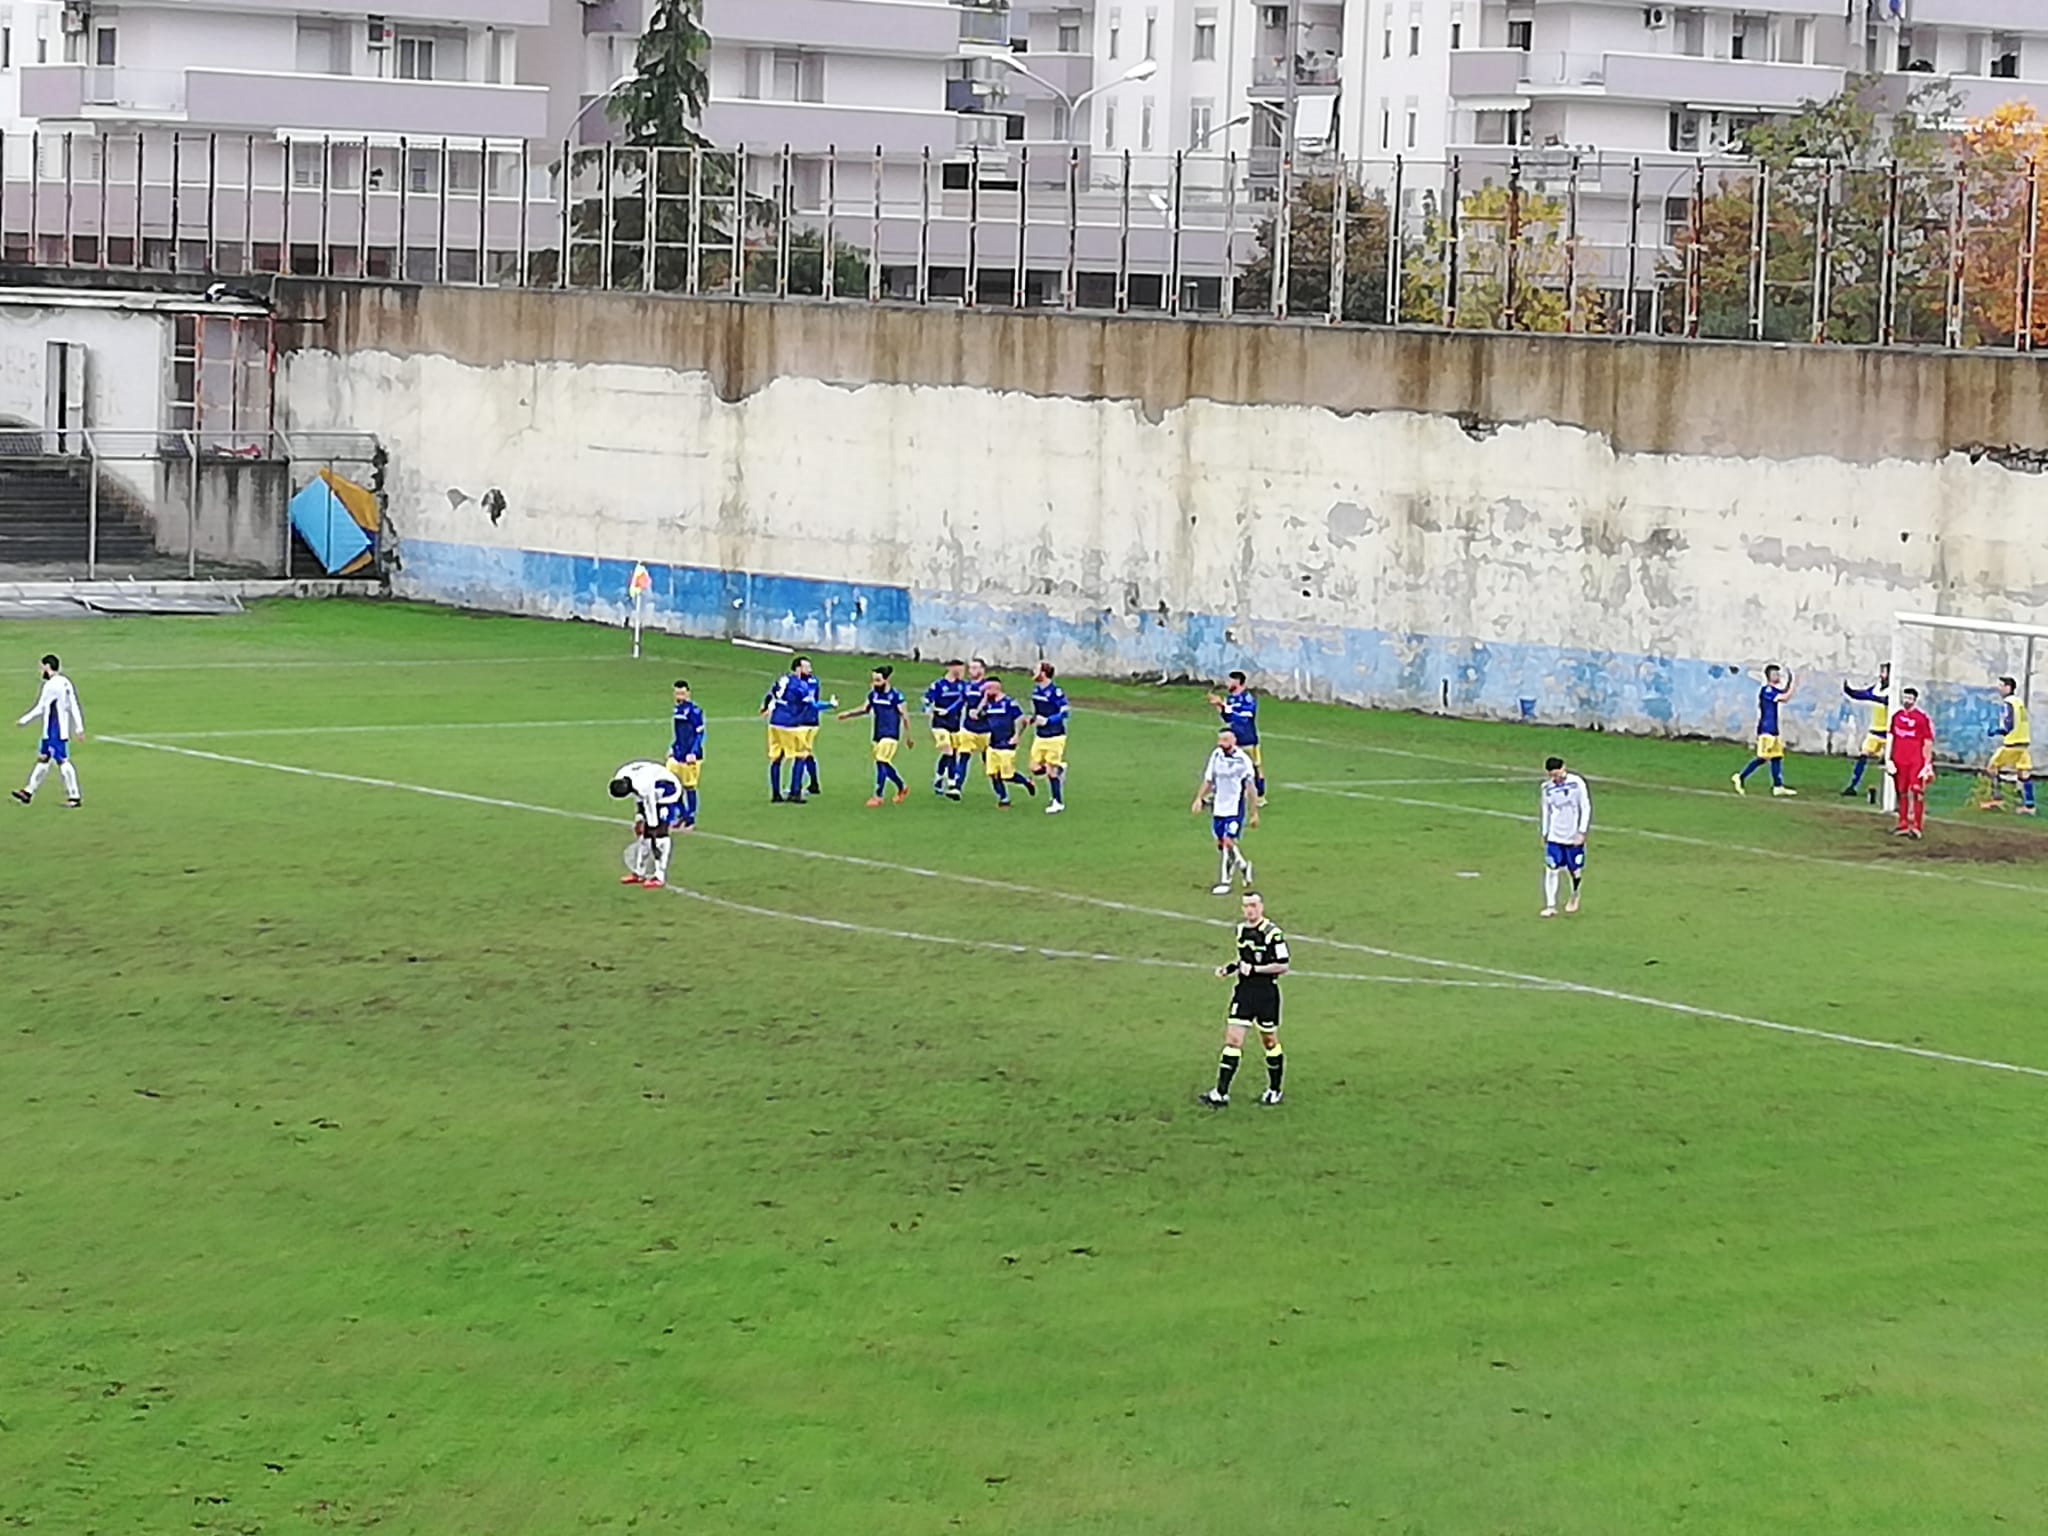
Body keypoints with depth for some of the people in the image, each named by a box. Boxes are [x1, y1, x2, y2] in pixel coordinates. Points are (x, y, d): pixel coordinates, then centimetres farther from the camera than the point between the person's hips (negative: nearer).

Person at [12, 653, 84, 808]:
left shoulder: (51, 685, -17)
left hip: (55, 731, -9)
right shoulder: (65, 683, 9)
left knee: (62, 762, -6)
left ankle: (74, 797, -5)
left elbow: (40, 709, -13)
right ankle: (28, 792, 24)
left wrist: (23, 721, -1)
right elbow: (74, 707, 10)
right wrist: (79, 728, 12)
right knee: (43, 758, 16)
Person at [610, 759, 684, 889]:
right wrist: (638, 818, 0)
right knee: (644, 832, 6)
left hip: (669, 793, -8)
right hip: (654, 795, 8)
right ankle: (639, 873, 15)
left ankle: (660, 877, -15)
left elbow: (652, 814, -32)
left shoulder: (644, 786, -40)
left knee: (660, 832, -16)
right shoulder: (620, 779, -17)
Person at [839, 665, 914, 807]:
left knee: (881, 763, -15)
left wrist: (907, 737, -1)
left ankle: (878, 796, -10)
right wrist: (848, 714, 8)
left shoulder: (895, 696, -12)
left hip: (890, 735, -7)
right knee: (884, 765, 11)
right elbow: (865, 710, 20)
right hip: (878, 735, 7)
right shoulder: (873, 694, 5)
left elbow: (903, 716, -5)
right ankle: (902, 787, 33)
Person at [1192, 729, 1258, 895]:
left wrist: (1254, 813, -3)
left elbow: (1250, 788, -5)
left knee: (1228, 841, -14)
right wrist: (1199, 798, 1)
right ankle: (1243, 865, 34)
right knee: (1221, 843, 9)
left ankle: (1224, 882, -7)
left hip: (1236, 809, -6)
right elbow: (1209, 780, 14)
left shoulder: (1243, 760, -11)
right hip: (1218, 807, 6)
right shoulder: (1216, 756, 4)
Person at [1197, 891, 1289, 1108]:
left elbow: (1283, 966, -14)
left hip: (1266, 993, -5)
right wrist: (1230, 968, 4)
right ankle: (1221, 1093, -5)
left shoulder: (1272, 933, -14)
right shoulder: (1241, 930, 9)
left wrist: (1255, 969, -22)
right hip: (1243, 991, 5)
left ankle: (1275, 1090, 25)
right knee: (1233, 1040, -2)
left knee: (1269, 1041, 9)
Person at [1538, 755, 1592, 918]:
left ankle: (1574, 897, 37)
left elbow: (1586, 808, -6)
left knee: (1575, 871, 9)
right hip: (1555, 837, 2)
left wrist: (1582, 832, -10)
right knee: (1551, 870, -8)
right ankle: (1551, 906, -3)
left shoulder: (1576, 783, -10)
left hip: (1574, 837, -2)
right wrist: (1545, 833, 12)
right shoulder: (1547, 787, -1)